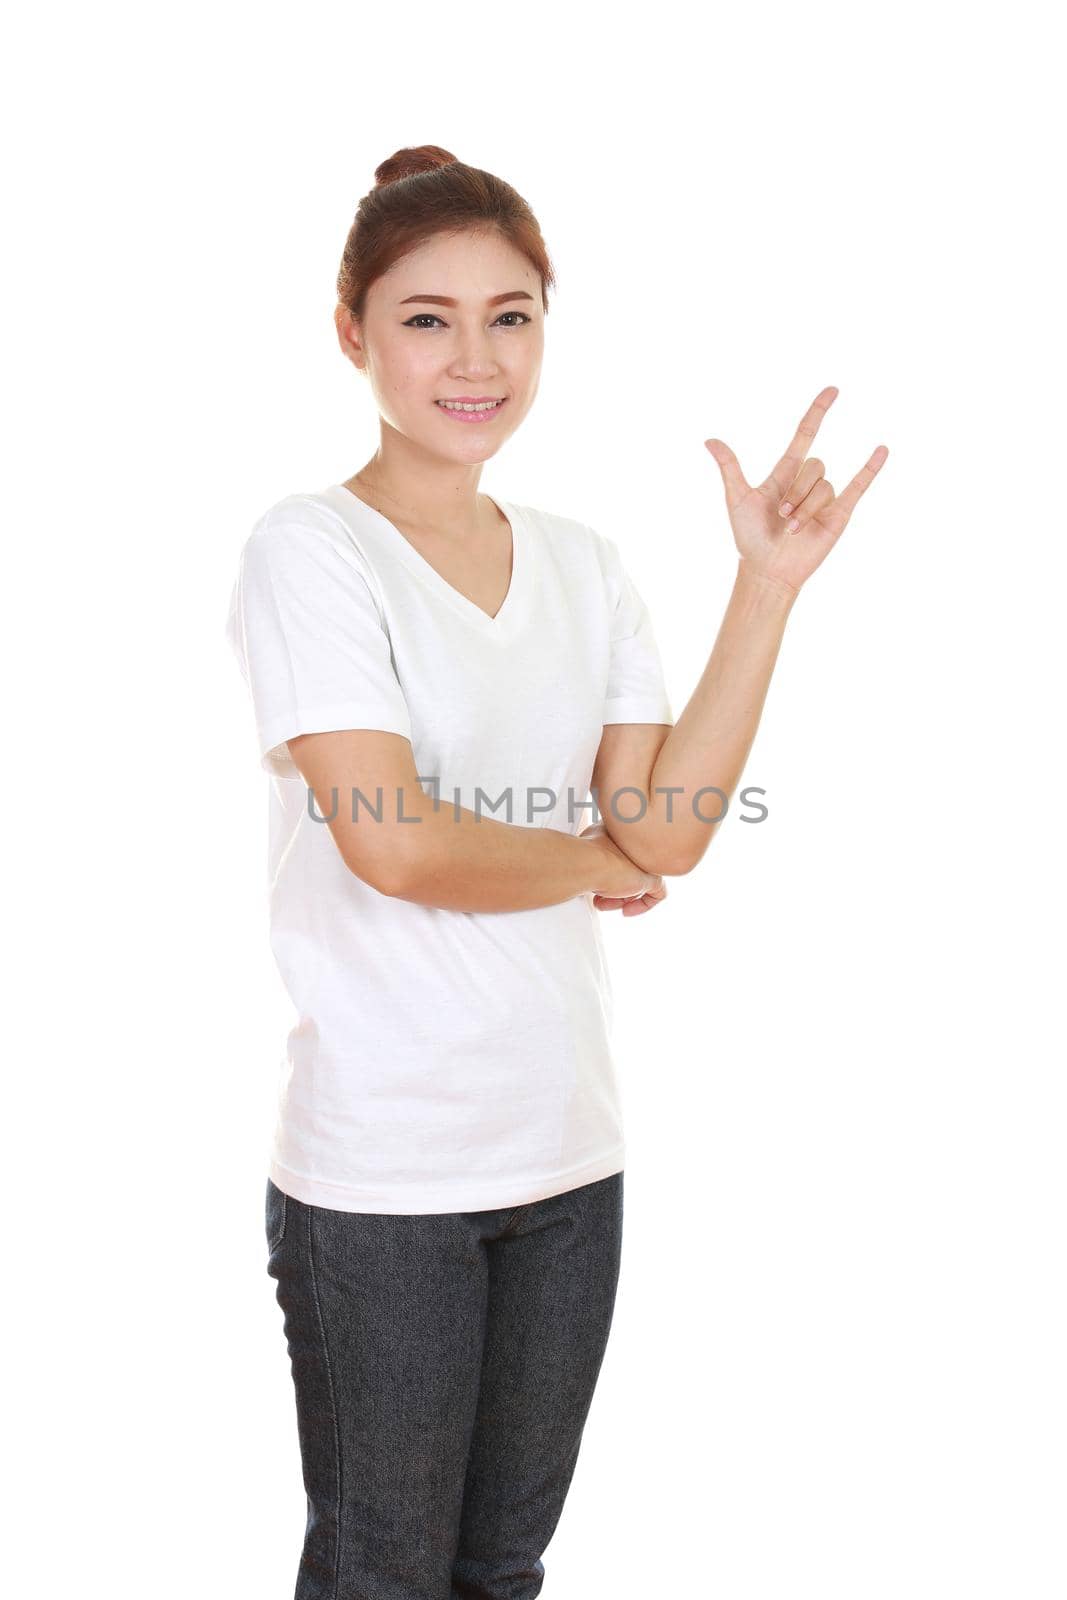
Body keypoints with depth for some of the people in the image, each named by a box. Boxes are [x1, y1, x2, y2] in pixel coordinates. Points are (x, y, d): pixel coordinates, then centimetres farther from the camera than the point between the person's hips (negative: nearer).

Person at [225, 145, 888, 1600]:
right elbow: (393, 841, -21)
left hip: (569, 1149, 5)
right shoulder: (309, 551, -10)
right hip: (381, 1167, -5)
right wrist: (595, 865, -4)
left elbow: (668, 832, -4)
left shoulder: (586, 566, 7)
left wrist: (770, 582, -8)